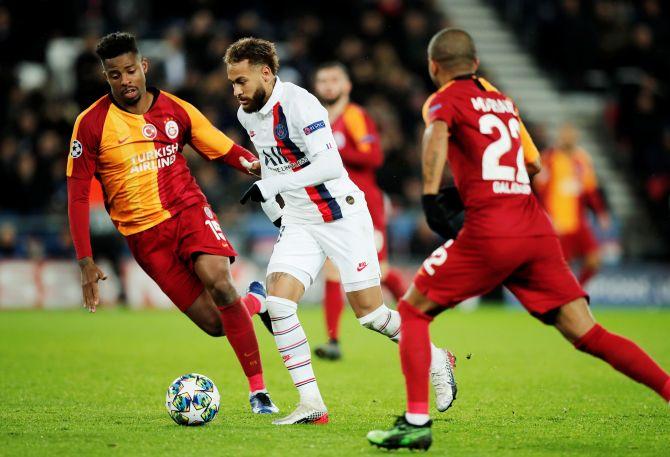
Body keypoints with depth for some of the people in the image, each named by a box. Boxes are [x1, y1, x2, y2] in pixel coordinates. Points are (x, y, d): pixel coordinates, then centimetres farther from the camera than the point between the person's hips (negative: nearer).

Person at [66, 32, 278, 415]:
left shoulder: (175, 110, 1)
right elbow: (78, 195, -2)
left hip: (188, 210, 1)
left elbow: (229, 152, 6)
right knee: (216, 324, -9)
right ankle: (253, 301, 29)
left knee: (218, 281, -29)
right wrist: (86, 261, -9)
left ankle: (258, 390, -18)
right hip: (145, 235, -1)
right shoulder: (92, 124, -5)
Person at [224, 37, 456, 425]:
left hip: (341, 215, -7)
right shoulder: (247, 114, 4)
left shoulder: (298, 104, -21)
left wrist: (270, 186, -32)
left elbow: (330, 165, -29)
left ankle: (436, 360, 25)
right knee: (277, 303, -13)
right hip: (299, 222, 7)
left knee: (369, 313, -2)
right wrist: (270, 206, 23)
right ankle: (312, 405, -8)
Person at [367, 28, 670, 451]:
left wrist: (431, 195, -24)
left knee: (413, 310, 10)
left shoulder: (445, 99, 5)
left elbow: (437, 133, -19)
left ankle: (417, 422, 0)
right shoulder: (502, 100, 24)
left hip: (490, 231, -6)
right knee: (588, 334, 3)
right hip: (536, 228, 6)